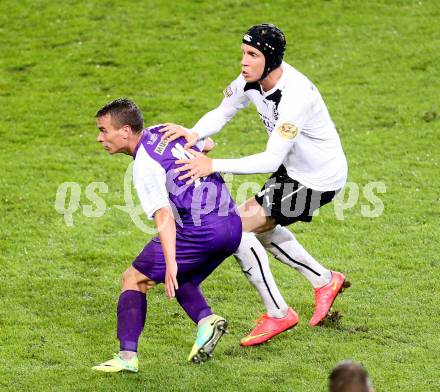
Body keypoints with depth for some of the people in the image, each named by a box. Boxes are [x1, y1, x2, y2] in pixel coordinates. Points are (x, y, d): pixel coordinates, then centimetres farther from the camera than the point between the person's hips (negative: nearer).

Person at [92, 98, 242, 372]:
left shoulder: (145, 165, -12)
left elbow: (164, 216, -24)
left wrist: (171, 264, -30)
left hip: (199, 231, -9)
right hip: (233, 225, 9)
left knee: (133, 280, 2)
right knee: (181, 281, 29)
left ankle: (127, 356, -5)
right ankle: (206, 320, 2)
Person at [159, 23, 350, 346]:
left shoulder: (295, 96, -35)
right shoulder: (253, 78, -10)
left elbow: (271, 161, -36)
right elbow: (222, 113, -1)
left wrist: (214, 166, -40)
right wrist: (194, 134, -24)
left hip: (319, 181, -9)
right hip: (293, 168, 9)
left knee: (237, 226, -11)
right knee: (259, 225, 23)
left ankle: (278, 313, 0)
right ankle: (325, 280, 37)